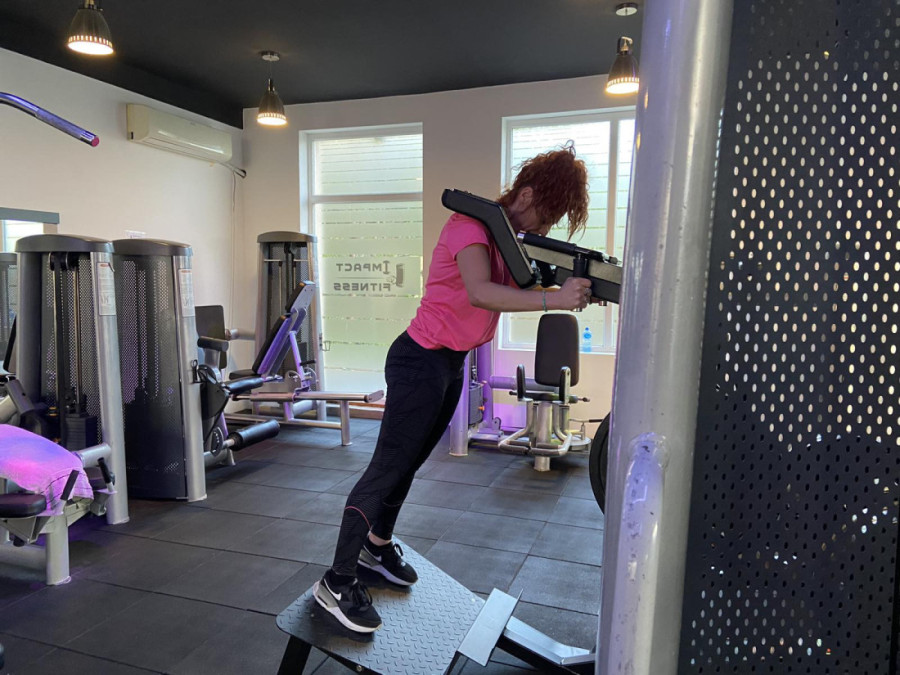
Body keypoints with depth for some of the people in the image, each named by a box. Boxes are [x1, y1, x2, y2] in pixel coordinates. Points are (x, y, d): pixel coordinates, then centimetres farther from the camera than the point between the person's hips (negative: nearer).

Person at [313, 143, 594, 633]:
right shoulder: (471, 224, -19)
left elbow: (515, 285, 3)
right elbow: (480, 293, -35)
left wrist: (567, 279, -12)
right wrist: (552, 299, -41)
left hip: (452, 365, 9)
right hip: (422, 362, -9)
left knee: (409, 462, 20)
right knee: (387, 468, -4)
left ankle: (377, 544, 40)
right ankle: (336, 585, 9)